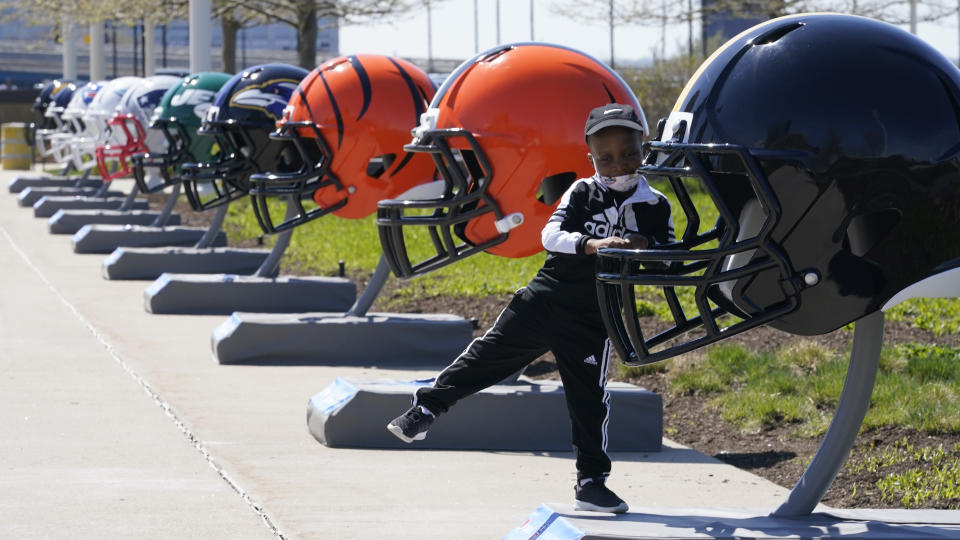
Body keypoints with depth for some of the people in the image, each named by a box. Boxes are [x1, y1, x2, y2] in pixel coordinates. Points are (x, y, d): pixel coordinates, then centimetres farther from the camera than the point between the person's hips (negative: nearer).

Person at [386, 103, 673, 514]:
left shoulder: (654, 207, -1)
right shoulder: (582, 193, -3)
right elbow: (550, 235, -15)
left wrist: (647, 245, -23)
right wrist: (592, 244, -33)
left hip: (591, 322, 0)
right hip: (543, 300, 0)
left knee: (589, 399, 2)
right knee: (486, 357, 5)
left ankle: (591, 481, 11)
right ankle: (426, 409, 20)